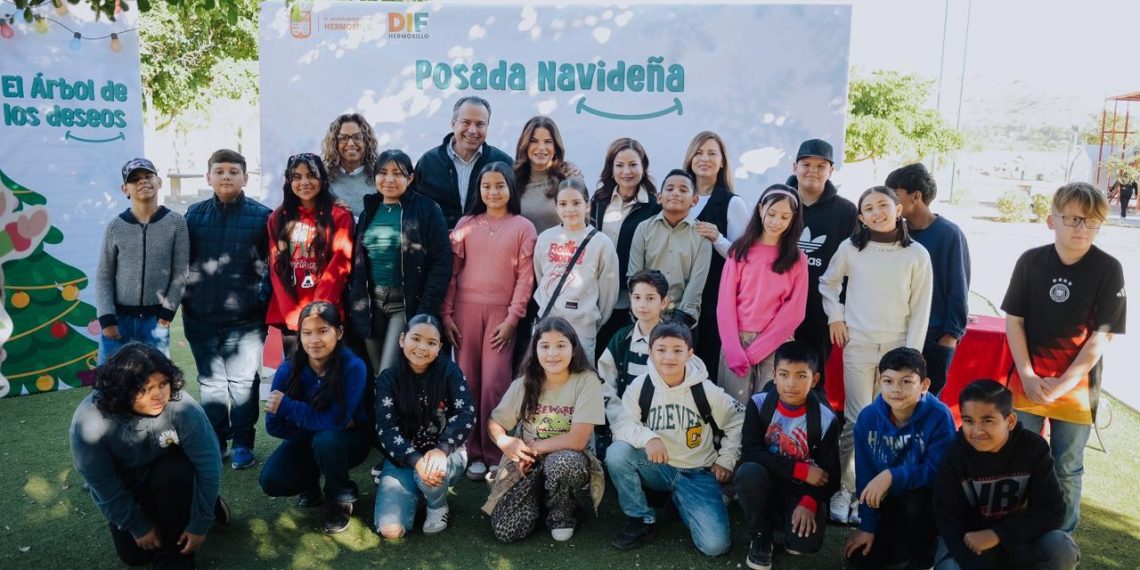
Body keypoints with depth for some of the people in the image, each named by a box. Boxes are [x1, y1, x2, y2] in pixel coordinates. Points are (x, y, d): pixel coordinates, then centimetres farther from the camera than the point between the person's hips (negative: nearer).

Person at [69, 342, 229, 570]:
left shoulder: (182, 407, -36)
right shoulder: (89, 423, -33)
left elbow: (209, 465, -27)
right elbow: (105, 488, -19)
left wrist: (200, 525, -23)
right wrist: (139, 527, -11)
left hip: (168, 474, -1)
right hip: (123, 488, 1)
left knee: (175, 472, -33)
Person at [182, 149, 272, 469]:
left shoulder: (261, 216, -3)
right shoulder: (194, 214, 7)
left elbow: (269, 265, -2)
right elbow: (183, 260, 10)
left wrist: (263, 302, -7)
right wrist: (186, 299, 5)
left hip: (245, 317, -3)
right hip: (200, 317, 3)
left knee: (244, 381, 3)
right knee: (210, 382, 13)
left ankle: (242, 443, 16)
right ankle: (216, 440, 26)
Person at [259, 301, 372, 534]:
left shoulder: (353, 367, -27)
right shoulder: (288, 370, -18)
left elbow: (337, 420, -31)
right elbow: (273, 426, -15)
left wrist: (287, 406, -29)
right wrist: (328, 424, -24)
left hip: (348, 441, -3)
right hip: (305, 440, 3)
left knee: (326, 440, -36)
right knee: (272, 482, -21)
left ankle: (341, 498, -7)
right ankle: (310, 484, 15)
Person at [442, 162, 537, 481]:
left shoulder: (523, 227, 4)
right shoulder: (466, 225, 9)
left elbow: (525, 277, 0)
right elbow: (451, 271, 7)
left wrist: (512, 318, -7)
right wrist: (446, 313, 0)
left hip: (501, 312, -2)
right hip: (465, 309, 2)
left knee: (494, 384, -6)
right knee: (467, 382, 3)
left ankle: (494, 455, 5)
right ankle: (472, 453, 12)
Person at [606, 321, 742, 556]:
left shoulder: (706, 390, -9)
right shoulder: (640, 386, -10)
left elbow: (738, 421, 5)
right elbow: (622, 425, -15)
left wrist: (726, 460, 3)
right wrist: (647, 436, -34)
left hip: (697, 473, -1)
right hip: (657, 468, 1)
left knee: (714, 544, -19)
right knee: (617, 453, -30)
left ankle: (681, 501, 13)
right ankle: (643, 520, -8)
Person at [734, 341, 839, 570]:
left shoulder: (825, 419, -11)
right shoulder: (758, 404, -12)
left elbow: (831, 473, -8)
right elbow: (749, 453, -18)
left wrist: (809, 502, -26)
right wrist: (800, 470, -23)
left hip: (801, 491, -1)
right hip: (766, 484, 1)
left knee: (805, 542, -29)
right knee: (749, 472, -33)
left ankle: (791, 518, 10)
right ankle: (761, 537, -6)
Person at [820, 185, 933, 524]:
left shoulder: (917, 255, -1)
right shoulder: (850, 248, 0)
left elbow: (920, 310, 0)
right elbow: (827, 283, 16)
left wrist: (911, 355, -4)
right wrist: (835, 317, 4)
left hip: (897, 348, 0)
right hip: (857, 346, 0)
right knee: (857, 420, -2)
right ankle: (846, 488, 10)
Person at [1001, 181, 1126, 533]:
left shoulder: (1108, 269, -9)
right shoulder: (1030, 261, -4)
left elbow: (1101, 336, -9)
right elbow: (1013, 320, 0)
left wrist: (1063, 384, -12)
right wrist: (1027, 376, -8)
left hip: (1077, 385, -1)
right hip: (1027, 381, 2)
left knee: (1067, 469, 10)